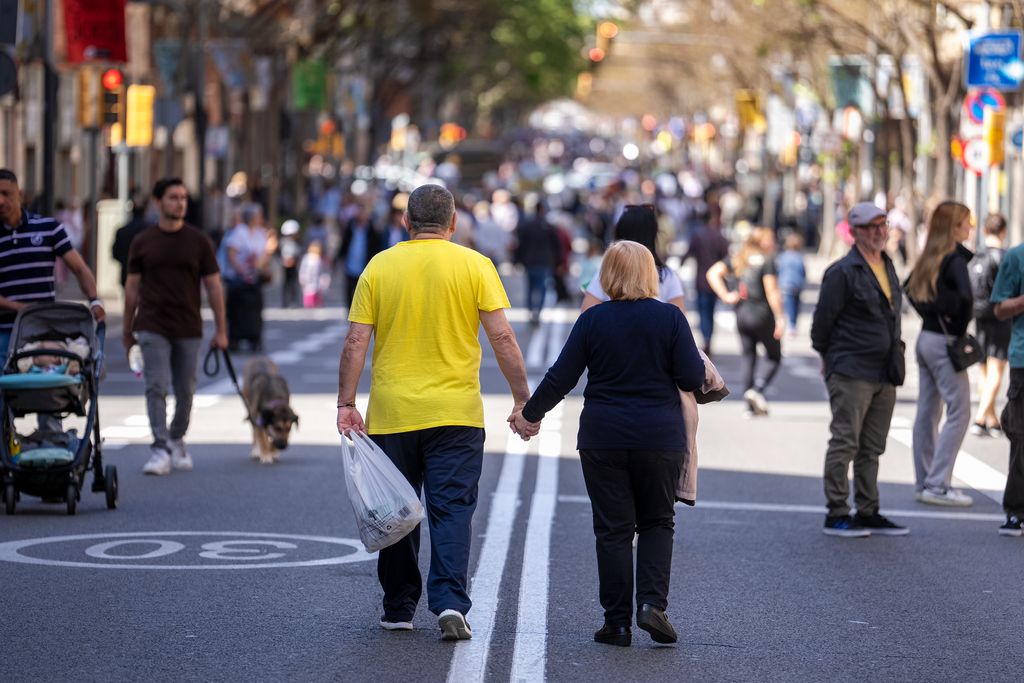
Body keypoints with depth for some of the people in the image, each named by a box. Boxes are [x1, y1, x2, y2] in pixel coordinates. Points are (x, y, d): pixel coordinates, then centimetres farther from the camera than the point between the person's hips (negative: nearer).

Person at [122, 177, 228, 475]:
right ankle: (160, 451, -15)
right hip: (153, 326, -1)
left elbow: (213, 286, 4)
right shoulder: (143, 242, 2)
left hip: (188, 329, 1)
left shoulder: (199, 241, 2)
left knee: (185, 391, 7)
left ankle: (177, 442, 28)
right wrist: (127, 329, 11)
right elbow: (132, 287, 9)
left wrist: (221, 330, 1)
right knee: (156, 387, -12)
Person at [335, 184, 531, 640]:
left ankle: (399, 609, 18)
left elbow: (356, 341, -3)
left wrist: (346, 403, 0)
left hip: (391, 414, 1)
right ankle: (450, 602, -14)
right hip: (456, 413, -1)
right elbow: (502, 337, -6)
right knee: (452, 510, 0)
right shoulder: (474, 266, -3)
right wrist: (522, 399, 0)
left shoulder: (379, 267, 1)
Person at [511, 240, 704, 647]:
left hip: (603, 438, 0)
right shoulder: (669, 317, -5)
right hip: (659, 438, 0)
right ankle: (652, 602, -6)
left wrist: (530, 414, 15)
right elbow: (693, 379, -8)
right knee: (656, 522, 14)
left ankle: (617, 622, 5)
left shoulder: (592, 320, -3)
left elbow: (560, 379, 0)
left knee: (613, 529, 6)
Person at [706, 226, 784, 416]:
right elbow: (771, 291, -16)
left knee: (748, 359, 11)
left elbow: (713, 273, 4)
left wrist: (725, 296, 1)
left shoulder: (739, 260, 9)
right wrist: (779, 317, -15)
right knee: (775, 358, 6)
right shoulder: (767, 261, -9)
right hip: (762, 315, -6)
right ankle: (757, 389, -16)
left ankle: (751, 405, 8)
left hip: (742, 315, 6)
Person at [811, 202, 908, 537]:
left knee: (872, 447, 12)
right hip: (851, 372, -8)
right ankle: (836, 514, 0)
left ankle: (868, 513, 18)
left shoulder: (887, 268, 16)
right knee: (845, 443, -5)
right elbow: (823, 319, -8)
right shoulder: (843, 272, -11)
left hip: (885, 374, 8)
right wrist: (829, 356, 2)